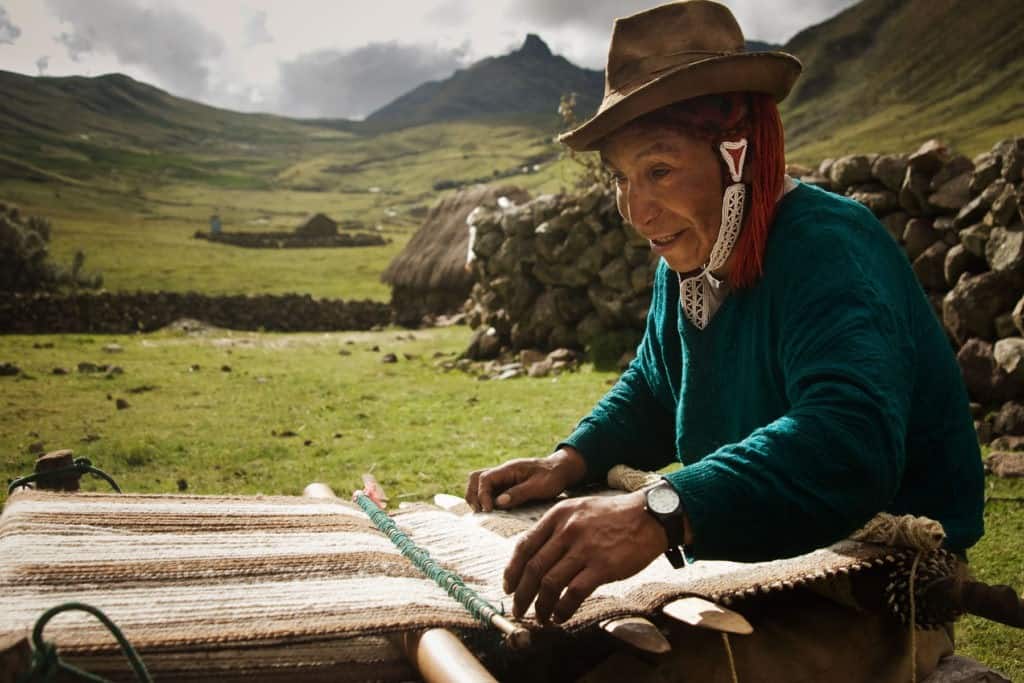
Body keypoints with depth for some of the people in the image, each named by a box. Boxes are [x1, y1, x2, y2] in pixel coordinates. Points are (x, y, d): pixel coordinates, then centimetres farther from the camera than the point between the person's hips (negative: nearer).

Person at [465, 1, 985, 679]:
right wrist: (568, 462, -2)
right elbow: (653, 394, 17)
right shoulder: (689, 260, 3)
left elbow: (848, 442, -40)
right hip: (750, 584, 7)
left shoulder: (828, 250, -23)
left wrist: (656, 513, -52)